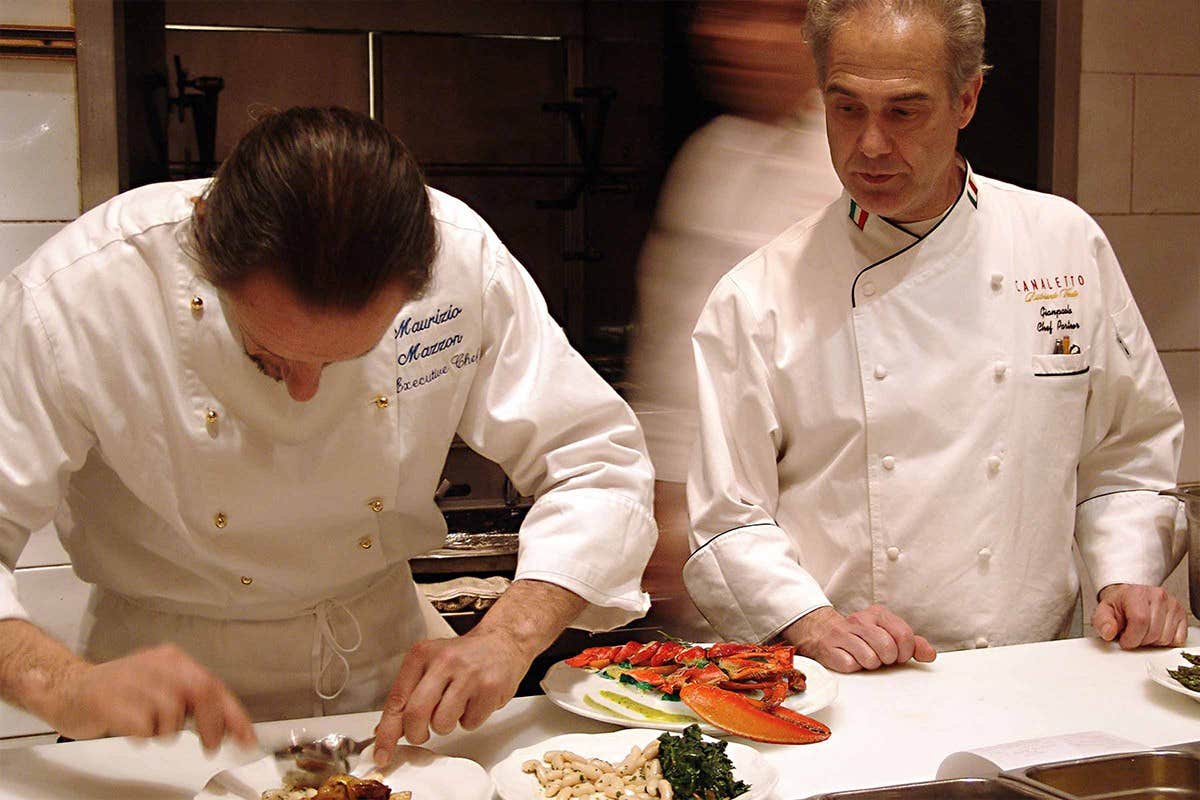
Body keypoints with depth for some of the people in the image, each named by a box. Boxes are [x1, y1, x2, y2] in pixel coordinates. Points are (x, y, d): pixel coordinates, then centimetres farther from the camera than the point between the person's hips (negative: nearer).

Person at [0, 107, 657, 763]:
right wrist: (65, 686, -41)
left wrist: (506, 639, -27)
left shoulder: (461, 257, -20)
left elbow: (599, 463, -13)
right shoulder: (73, 298, -26)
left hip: (384, 667, 2)